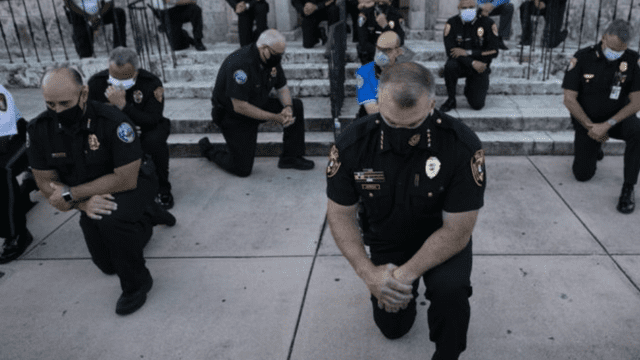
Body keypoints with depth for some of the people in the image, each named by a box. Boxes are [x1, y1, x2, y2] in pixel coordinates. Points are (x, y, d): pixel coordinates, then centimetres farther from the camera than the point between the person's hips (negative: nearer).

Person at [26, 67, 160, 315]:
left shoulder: (112, 122, -29)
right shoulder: (38, 129, -14)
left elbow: (126, 179, -29)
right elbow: (46, 182, -8)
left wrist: (71, 194, -26)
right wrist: (84, 204, -25)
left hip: (127, 187, -5)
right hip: (89, 195, 5)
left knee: (111, 218, -37)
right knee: (107, 264, 9)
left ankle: (136, 284, -13)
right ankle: (141, 225, 39)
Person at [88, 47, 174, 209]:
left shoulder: (152, 83, -23)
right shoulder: (96, 83, -14)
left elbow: (152, 120, -31)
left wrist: (123, 105, -42)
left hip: (145, 128, -3)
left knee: (155, 140, -38)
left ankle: (162, 189, -14)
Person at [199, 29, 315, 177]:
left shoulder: (272, 59, -5)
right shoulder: (240, 64, -31)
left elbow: (282, 88, 6)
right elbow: (240, 107, -32)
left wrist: (288, 108, -17)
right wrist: (275, 118, -29)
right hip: (233, 116, -8)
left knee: (296, 106, -5)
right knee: (242, 170, -9)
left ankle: (291, 157, 2)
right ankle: (208, 149, 18)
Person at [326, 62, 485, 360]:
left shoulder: (463, 146, -29)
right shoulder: (353, 143, -23)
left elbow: (457, 230, -23)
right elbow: (341, 214, -12)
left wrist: (406, 274, -29)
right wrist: (368, 272, -24)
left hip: (443, 240, -2)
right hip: (386, 241, 2)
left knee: (450, 289, -32)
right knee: (392, 327, 9)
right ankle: (407, 290, 41)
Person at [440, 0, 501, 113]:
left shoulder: (487, 23, -11)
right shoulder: (452, 23, -10)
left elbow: (493, 51, -14)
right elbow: (450, 51, -17)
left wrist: (467, 52, -24)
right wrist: (472, 63, -28)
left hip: (480, 66, 0)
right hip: (460, 64, 0)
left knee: (477, 105, -10)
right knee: (450, 66, -38)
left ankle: (469, 88, 28)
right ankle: (451, 100, -14)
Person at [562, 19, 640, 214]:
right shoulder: (582, 58, -14)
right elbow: (569, 99, -14)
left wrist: (607, 125, -24)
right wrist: (590, 127, -16)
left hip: (617, 118, 0)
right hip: (586, 120, 0)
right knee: (583, 175, -1)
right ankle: (588, 145, 34)